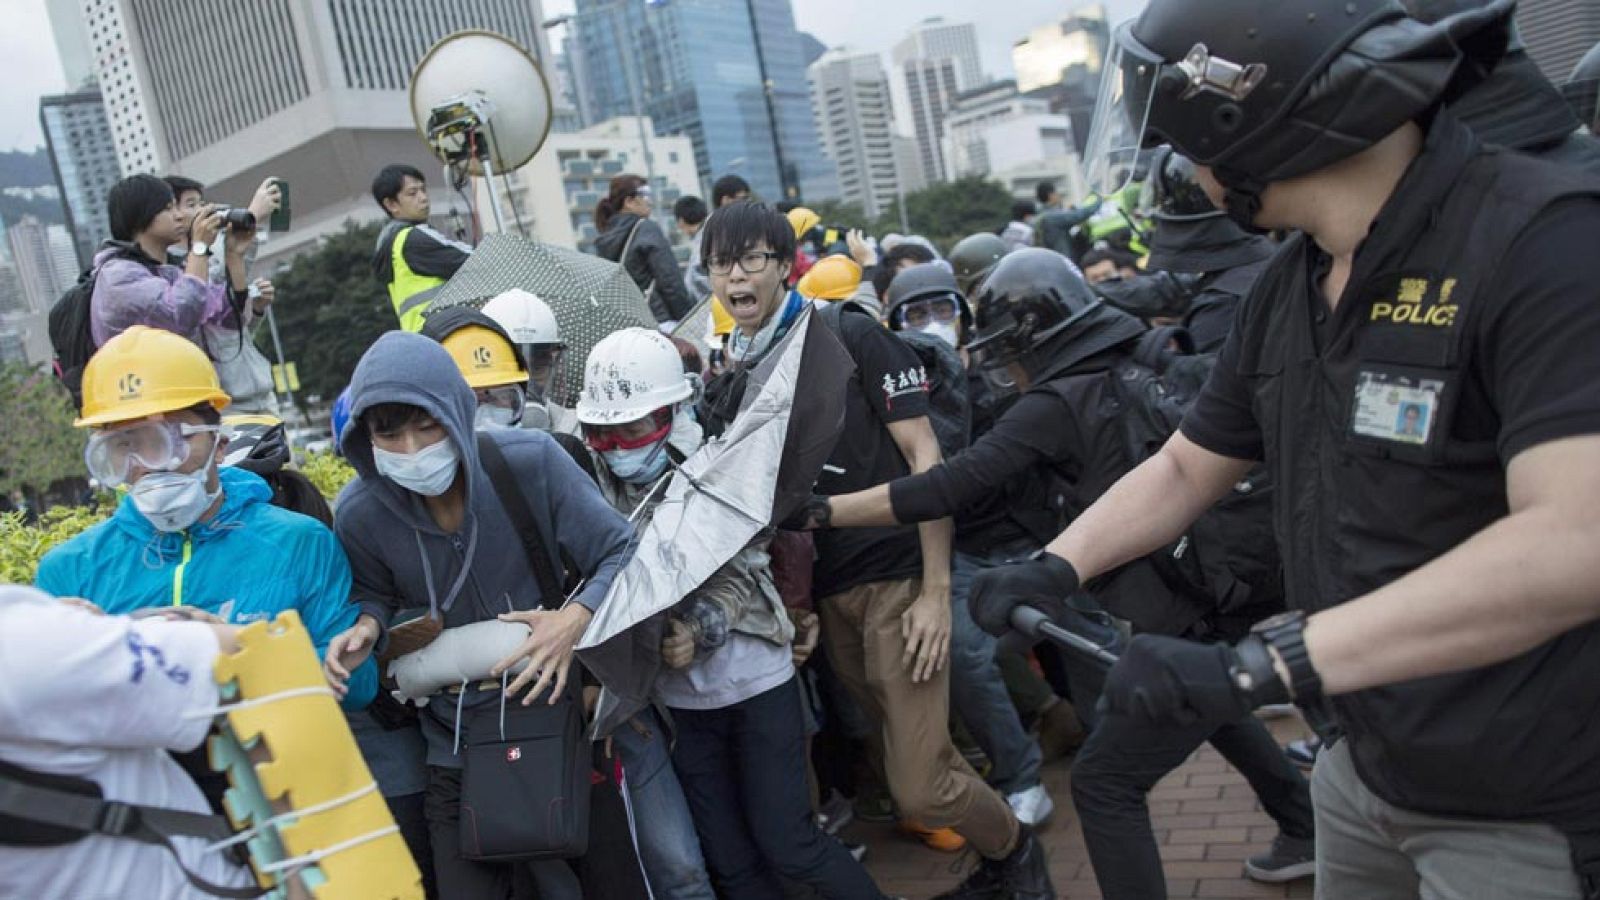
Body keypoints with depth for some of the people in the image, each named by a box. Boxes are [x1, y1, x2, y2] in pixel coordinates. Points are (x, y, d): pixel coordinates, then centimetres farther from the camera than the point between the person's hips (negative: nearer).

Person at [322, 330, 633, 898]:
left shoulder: (531, 462, -18)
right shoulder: (359, 512, -9)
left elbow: (623, 554, -10)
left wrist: (576, 618, -26)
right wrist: (366, 627, -11)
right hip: (454, 748, 2)